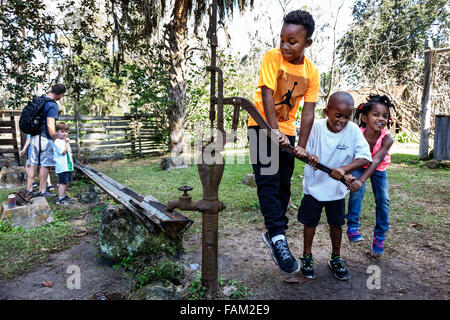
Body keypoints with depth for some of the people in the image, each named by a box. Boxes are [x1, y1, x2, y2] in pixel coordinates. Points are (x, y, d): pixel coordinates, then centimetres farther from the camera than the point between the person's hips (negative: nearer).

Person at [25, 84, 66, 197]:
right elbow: (50, 126, -22)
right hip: (44, 138, -8)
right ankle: (42, 191, 8)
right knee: (45, 164, 1)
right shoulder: (52, 105, -16)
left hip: (34, 136, 8)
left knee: (33, 164, 13)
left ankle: (29, 189, 20)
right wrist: (56, 140, -11)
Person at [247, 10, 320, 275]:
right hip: (262, 125, -4)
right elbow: (267, 95, -21)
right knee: (268, 180, -16)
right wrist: (275, 131, -31)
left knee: (284, 185, 7)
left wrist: (301, 147, -15)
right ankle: (278, 237, -14)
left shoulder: (312, 72, -4)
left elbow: (308, 112, -7)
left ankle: (273, 234, 21)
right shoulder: (272, 57, -13)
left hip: (287, 129, 4)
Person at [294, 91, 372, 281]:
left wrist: (344, 169, -34)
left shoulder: (353, 130, -13)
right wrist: (308, 155, -28)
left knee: (336, 224, 15)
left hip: (337, 189, 1)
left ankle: (336, 259, 36)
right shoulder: (316, 127, -14)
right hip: (314, 186, 0)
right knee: (310, 222, 13)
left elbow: (365, 158, -18)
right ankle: (307, 257, 33)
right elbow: (304, 151, -5)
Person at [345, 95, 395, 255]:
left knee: (383, 199, -5)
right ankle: (352, 225, -10)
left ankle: (379, 234, 14)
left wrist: (362, 180, -55)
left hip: (379, 169, 1)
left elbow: (376, 161, -42)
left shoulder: (387, 138, -32)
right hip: (359, 166, -1)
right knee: (357, 191, -25)